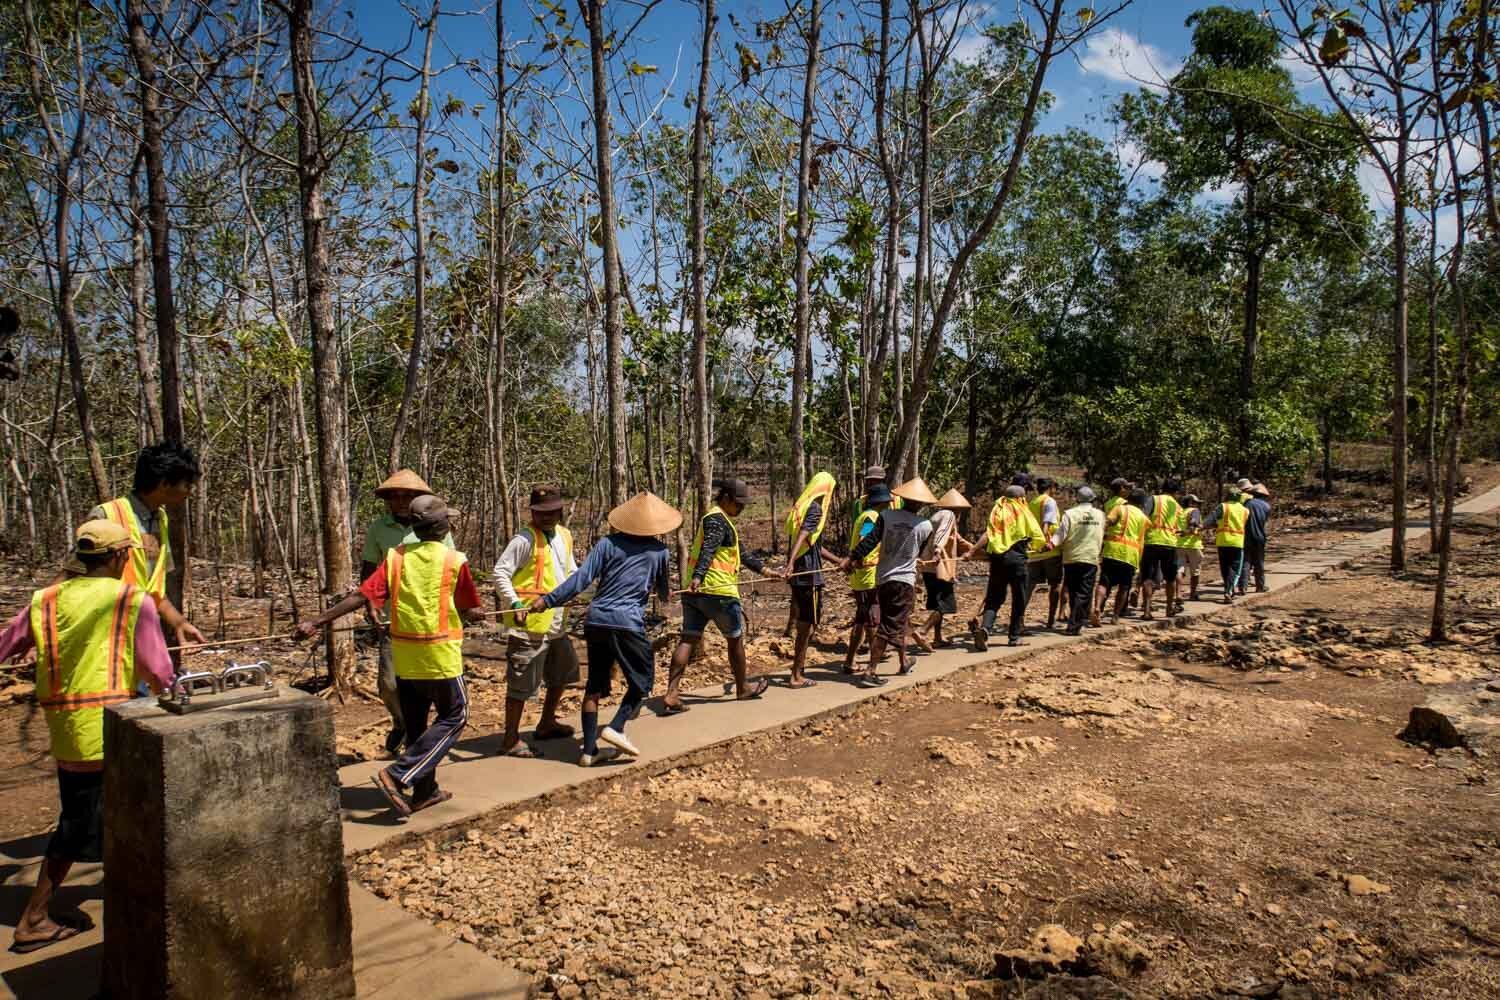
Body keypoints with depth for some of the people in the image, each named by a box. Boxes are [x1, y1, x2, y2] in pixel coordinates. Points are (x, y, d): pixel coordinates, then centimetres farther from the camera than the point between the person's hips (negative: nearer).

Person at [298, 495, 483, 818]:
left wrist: (317, 621, -8)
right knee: (453, 717, 7)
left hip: (403, 654, 5)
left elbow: (360, 596, -8)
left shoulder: (396, 557, 0)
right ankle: (398, 775, -5)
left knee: (415, 723, 16)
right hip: (439, 653, -5)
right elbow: (470, 612, -1)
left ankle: (425, 791, 24)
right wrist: (476, 615, 22)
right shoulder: (454, 560, -9)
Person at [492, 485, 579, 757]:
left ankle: (546, 723, 40)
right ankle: (511, 740, 7)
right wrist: (514, 603, -24)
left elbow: (571, 569, 22)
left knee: (563, 671, 23)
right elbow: (500, 572, -16)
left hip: (555, 623, 9)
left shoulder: (564, 535, 11)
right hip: (529, 624, -9)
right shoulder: (525, 539, -13)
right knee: (523, 682, -4)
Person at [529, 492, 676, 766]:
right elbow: (664, 592, 20)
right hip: (628, 622, -3)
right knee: (643, 681, 13)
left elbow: (581, 578, -5)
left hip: (596, 620, 3)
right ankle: (616, 727, -6)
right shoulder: (659, 551, 5)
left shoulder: (608, 543, 6)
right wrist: (664, 594, 44)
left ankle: (589, 751, 11)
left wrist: (548, 600, -3)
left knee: (595, 686, 11)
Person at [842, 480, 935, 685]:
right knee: (889, 628, -4)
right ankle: (870, 672, -11)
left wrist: (851, 558, -6)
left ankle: (904, 662, 37)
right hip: (904, 580, -4)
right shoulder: (925, 525, -5)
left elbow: (869, 541, -9)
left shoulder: (886, 516, -3)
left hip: (882, 578, 4)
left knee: (898, 622, 20)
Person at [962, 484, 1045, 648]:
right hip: (1016, 557, -3)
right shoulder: (1022, 512, 4)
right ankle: (1014, 636, 16)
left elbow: (988, 534, -5)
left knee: (993, 598, 5)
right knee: (1018, 598, 11)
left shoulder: (997, 510, 10)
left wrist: (972, 550, -9)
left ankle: (984, 628, -18)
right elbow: (1037, 536, 2)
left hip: (997, 558, 3)